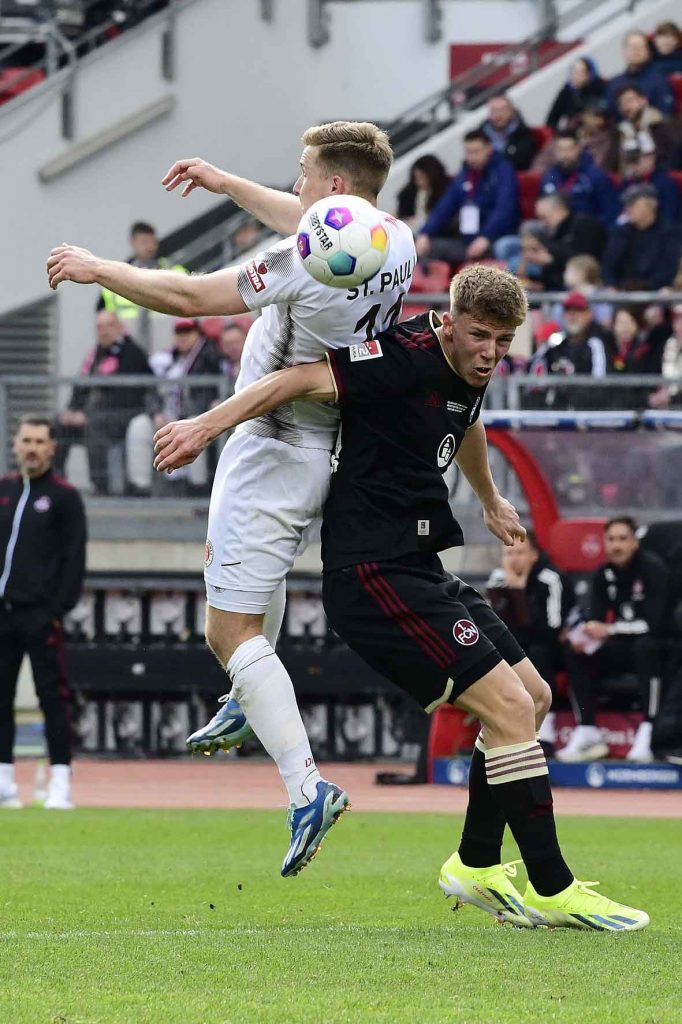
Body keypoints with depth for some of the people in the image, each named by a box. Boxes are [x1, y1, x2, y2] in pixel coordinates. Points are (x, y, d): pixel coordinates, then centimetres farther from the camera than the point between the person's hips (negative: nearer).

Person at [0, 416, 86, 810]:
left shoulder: (64, 497, 0)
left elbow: (75, 558, -4)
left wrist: (58, 609, -12)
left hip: (41, 614, -5)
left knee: (52, 695, -7)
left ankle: (60, 782, -7)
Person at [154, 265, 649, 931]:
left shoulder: (469, 375, 12)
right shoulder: (408, 358, -16)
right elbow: (307, 378, -20)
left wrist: (490, 501, 52)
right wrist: (208, 425, -25)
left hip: (419, 571, 10)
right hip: (375, 577, -10)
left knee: (532, 696, 15)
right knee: (509, 707, -14)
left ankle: (475, 865, 24)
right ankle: (553, 890, -9)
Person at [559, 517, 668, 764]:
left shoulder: (652, 568, -15)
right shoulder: (604, 574, 4)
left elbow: (654, 622, -24)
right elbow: (596, 619, 2)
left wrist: (609, 630, -30)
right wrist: (585, 635, -22)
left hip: (657, 644, -6)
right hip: (624, 648, 7)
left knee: (645, 647, -39)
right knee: (576, 654, -12)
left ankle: (647, 734, -44)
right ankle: (587, 732, -14)